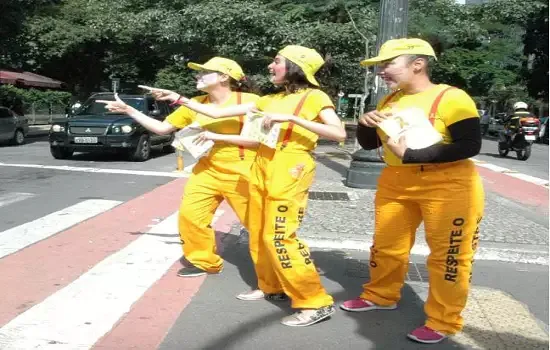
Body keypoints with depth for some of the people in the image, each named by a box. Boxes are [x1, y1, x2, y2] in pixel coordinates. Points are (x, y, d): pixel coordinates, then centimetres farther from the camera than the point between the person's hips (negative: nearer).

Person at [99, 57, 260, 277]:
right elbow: (162, 128, 8)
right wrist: (129, 110, 1)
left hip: (241, 174, -5)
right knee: (190, 214, 1)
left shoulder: (249, 101, -12)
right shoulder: (195, 104, 4)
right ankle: (205, 262, 21)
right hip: (208, 170, 6)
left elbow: (259, 137, -18)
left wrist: (216, 136, -21)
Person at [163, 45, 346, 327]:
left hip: (290, 171, -7)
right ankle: (271, 286, 29)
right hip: (261, 169, 7)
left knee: (279, 237, -13)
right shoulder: (269, 99, 15)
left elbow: (339, 134, -17)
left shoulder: (314, 97, -3)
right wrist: (181, 99, 15)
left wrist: (291, 118, -20)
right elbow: (219, 113, 17)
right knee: (258, 234, 10)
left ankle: (316, 302, -6)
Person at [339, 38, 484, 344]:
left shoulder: (451, 98, -15)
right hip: (395, 183, 7)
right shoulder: (389, 101, 7)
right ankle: (381, 296, 38)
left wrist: (410, 155, -25)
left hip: (448, 186, -7)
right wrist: (366, 123, -9)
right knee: (386, 246, 16)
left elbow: (470, 146, -22)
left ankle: (443, 322, 16)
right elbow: (368, 144, 14)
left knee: (448, 256, 1)